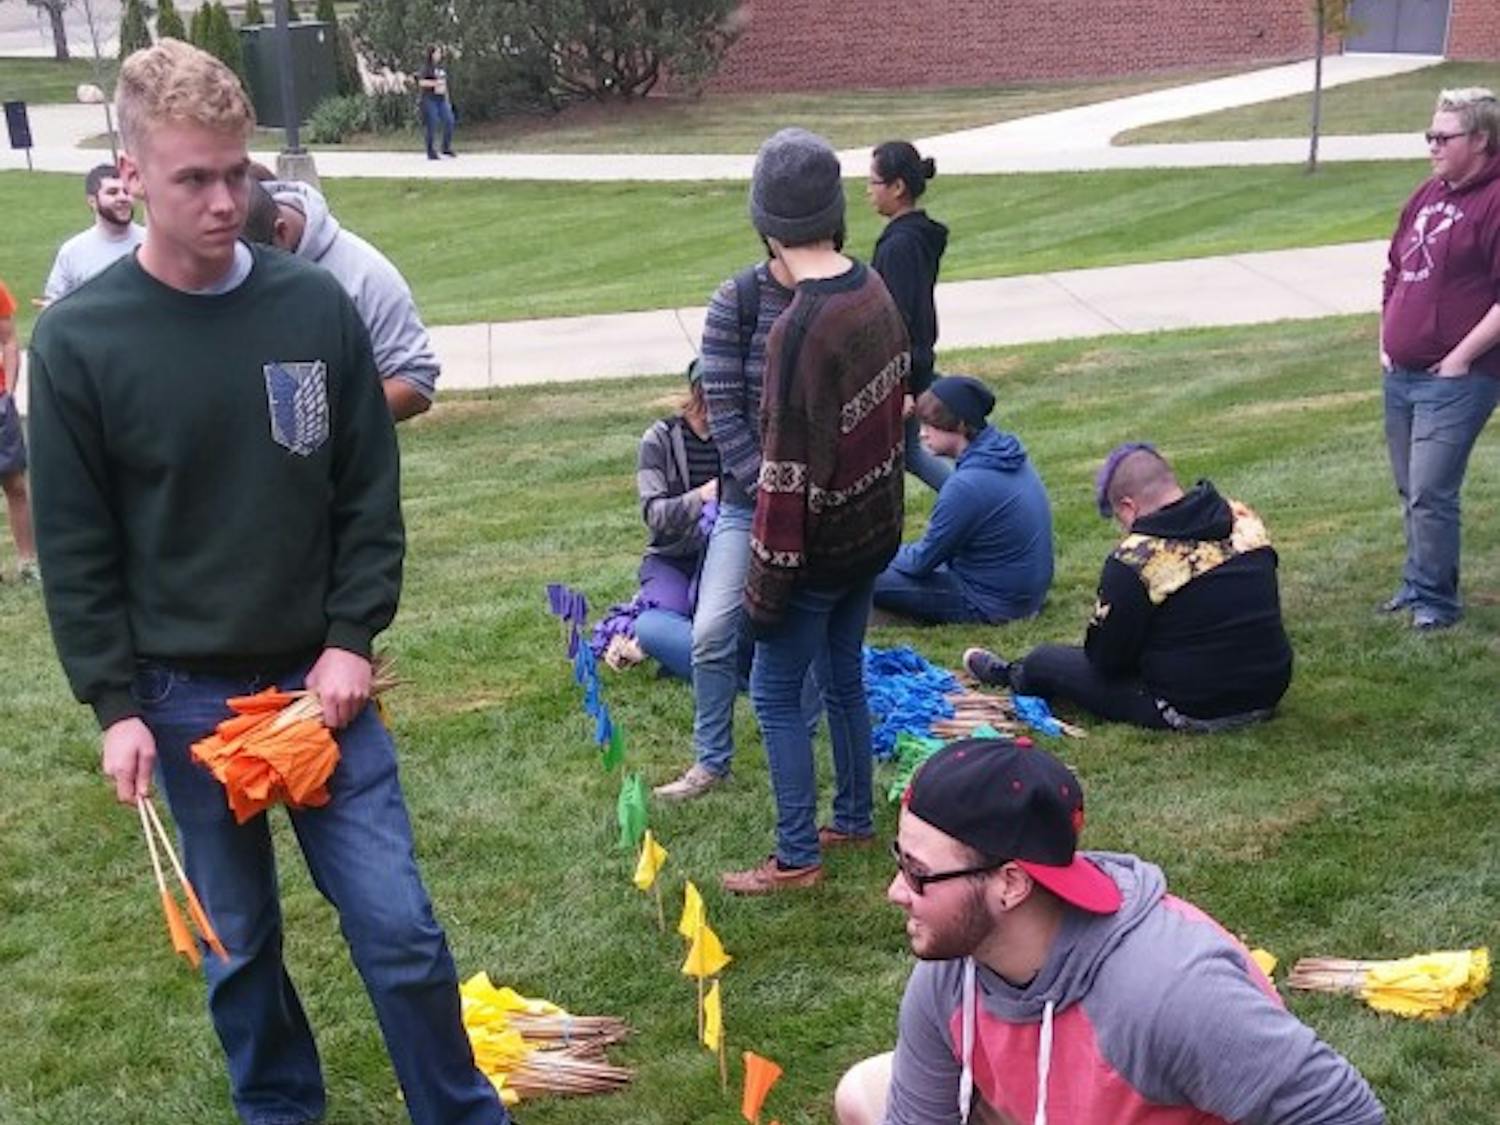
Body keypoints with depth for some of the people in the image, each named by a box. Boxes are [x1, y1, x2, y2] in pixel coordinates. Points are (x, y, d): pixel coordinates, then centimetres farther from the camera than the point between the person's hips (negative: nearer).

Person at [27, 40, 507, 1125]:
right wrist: (115, 706, -7)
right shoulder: (78, 338, -8)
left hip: (320, 678, 1)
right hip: (184, 698, 0)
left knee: (401, 928, 2)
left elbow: (370, 496, 1)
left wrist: (351, 641, -6)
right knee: (239, 946, 14)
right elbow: (76, 550, -4)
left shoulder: (316, 304, -4)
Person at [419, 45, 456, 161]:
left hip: (442, 100, 6)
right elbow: (421, 82, -15)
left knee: (450, 121, -6)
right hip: (430, 100, -6)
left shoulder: (443, 68, 15)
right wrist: (435, 83, -22)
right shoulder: (426, 67, -4)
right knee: (432, 126, -6)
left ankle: (446, 148, 6)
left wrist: (448, 101, 20)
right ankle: (430, 152, 3)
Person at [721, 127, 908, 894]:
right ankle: (855, 819, 36)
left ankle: (796, 857, 13)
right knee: (843, 676, 22)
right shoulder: (875, 292, -2)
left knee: (776, 692, 5)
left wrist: (767, 582, -15)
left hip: (822, 546, -8)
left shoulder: (800, 329, -27)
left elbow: (788, 471, -24)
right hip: (875, 529, 8)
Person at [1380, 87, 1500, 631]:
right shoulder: (1429, 194, 14)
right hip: (1401, 375, 8)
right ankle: (1419, 581, 29)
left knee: (1430, 494, -8)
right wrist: (1387, 341, 14)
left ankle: (1435, 599, 5)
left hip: (1455, 379, -8)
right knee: (1411, 490, 15)